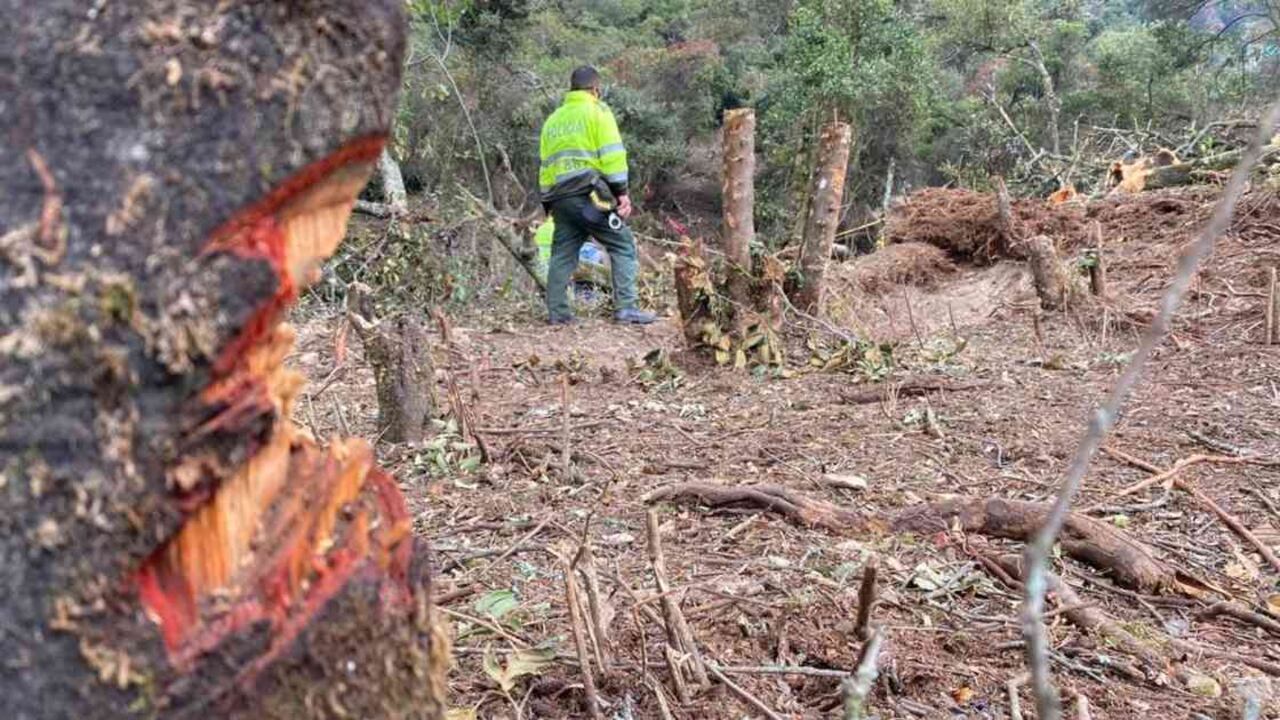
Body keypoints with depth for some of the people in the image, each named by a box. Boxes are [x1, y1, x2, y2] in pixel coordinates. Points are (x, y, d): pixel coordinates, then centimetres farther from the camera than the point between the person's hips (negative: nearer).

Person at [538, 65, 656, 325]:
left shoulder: (553, 119, 22)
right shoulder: (597, 111, 4)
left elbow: (544, 164, 20)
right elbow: (612, 154, -7)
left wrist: (548, 201, 21)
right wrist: (621, 191, -6)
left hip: (559, 196, 6)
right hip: (589, 193, -6)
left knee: (563, 253, 11)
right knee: (623, 245, -1)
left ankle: (557, 312, 9)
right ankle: (625, 307, -10)